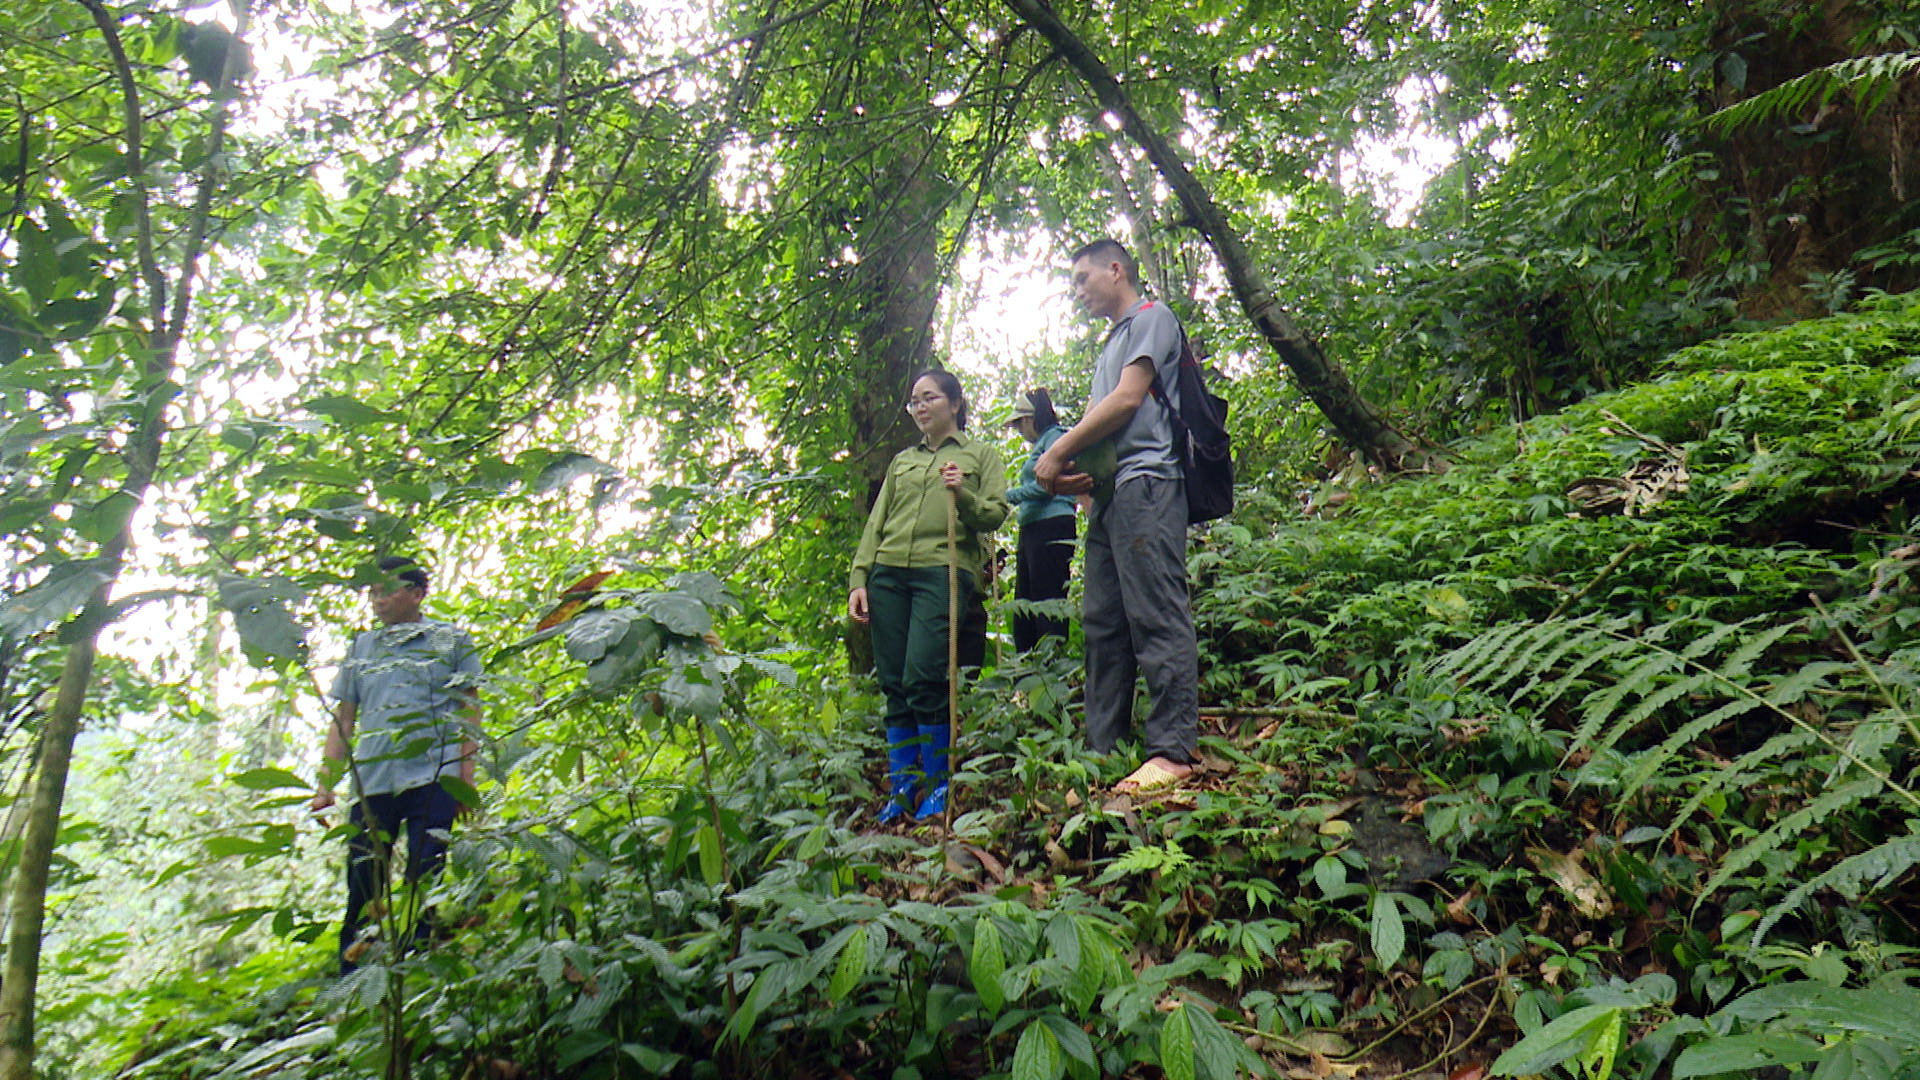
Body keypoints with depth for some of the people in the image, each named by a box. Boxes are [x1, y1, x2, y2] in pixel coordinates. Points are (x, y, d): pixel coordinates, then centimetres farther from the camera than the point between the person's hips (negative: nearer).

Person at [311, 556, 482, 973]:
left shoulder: (451, 640, 8)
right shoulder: (361, 648, 16)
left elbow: (470, 710, 6)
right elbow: (343, 718, 18)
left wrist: (467, 777, -3)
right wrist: (326, 783, 10)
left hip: (431, 777, -3)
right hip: (371, 781, 3)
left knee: (425, 887, -2)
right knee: (362, 889, 6)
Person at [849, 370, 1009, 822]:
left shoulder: (981, 454, 16)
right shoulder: (901, 461, 27)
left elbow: (996, 513, 5)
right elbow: (876, 523, 20)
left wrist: (964, 497, -14)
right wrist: (858, 578, 9)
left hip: (943, 570, -4)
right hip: (888, 574, 5)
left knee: (924, 679, -14)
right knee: (893, 684, 1)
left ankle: (938, 785, 0)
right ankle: (901, 788, 9)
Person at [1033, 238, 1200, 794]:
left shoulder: (1152, 318, 4)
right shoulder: (1112, 342, 30)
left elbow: (1128, 400, -9)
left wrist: (1057, 454, -6)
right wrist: (1066, 470, 0)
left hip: (1145, 482, -9)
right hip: (1108, 491, 9)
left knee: (1156, 617, -13)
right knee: (1103, 622, 6)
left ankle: (1173, 750, -13)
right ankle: (1103, 749, 9)